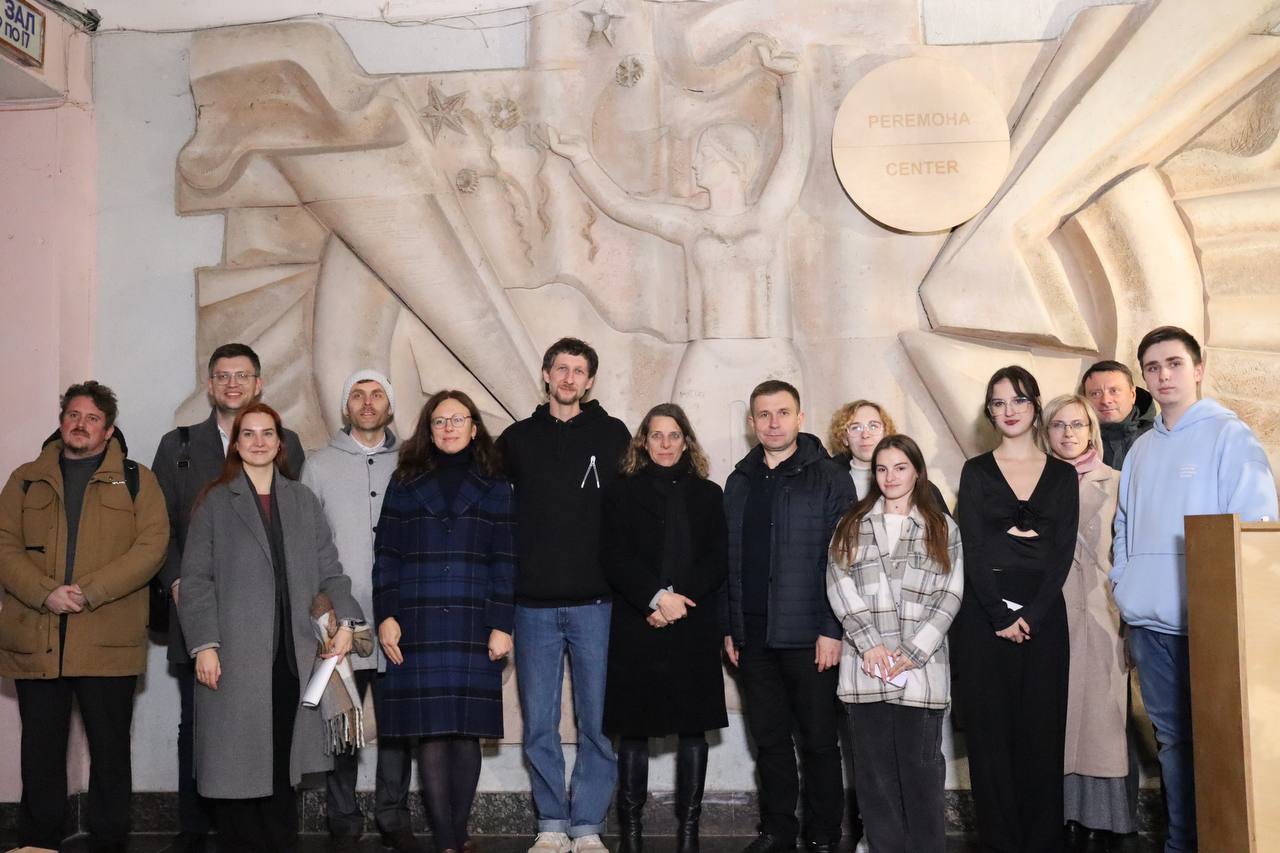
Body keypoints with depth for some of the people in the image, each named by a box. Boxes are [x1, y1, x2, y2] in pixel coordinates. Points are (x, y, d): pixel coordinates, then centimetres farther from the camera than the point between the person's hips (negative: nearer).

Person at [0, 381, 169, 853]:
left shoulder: (135, 480, 7)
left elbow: (151, 545, -5)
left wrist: (88, 592, -15)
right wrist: (45, 593, -13)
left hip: (108, 642, -2)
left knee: (110, 751, 4)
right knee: (41, 753, 9)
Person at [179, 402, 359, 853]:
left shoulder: (303, 500, 14)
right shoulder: (215, 502, 7)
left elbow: (328, 568, 12)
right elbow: (196, 579, 1)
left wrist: (345, 619, -3)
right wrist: (204, 645, -9)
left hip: (291, 655, 2)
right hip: (235, 655, -2)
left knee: (283, 762, 4)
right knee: (238, 762, -1)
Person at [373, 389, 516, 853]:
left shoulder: (494, 487, 9)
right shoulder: (406, 482, 11)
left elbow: (505, 562, 4)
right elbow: (386, 555, 7)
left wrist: (502, 625, -3)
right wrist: (386, 616, -3)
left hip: (473, 630, 0)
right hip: (418, 628, 0)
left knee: (466, 733, 0)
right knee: (430, 735, -3)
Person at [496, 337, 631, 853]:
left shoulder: (613, 435, 4)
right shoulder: (517, 439, 9)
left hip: (595, 603, -1)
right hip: (534, 603, 2)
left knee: (598, 722, 1)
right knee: (539, 723, 6)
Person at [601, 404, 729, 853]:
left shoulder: (708, 494, 12)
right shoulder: (621, 493, 8)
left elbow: (718, 561, 4)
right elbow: (615, 559, -2)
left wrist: (679, 599, -10)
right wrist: (657, 597, -15)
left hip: (694, 627, 1)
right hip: (636, 627, -1)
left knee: (693, 728, 2)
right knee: (633, 728, 0)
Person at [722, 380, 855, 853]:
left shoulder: (829, 478, -4)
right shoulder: (739, 482, 12)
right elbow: (729, 561, 13)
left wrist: (832, 630, -13)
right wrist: (729, 627, 9)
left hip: (808, 635, -4)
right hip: (753, 635, 5)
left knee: (818, 740, 5)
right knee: (769, 739, 12)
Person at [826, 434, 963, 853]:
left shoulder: (942, 528, 9)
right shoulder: (851, 525, 12)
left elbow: (949, 596, 1)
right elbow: (839, 587, 2)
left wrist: (912, 654, -9)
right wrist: (870, 644, -11)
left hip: (921, 668, -1)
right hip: (865, 666, 2)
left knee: (921, 771, 1)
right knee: (875, 772, 6)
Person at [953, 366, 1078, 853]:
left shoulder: (1062, 475, 10)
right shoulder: (976, 472, 6)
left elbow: (1064, 551, 1)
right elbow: (972, 548, -2)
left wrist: (1032, 614, -10)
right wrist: (1000, 616, -11)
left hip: (1043, 615, 1)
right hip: (984, 614, -1)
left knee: (1042, 731, 2)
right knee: (990, 731, 0)